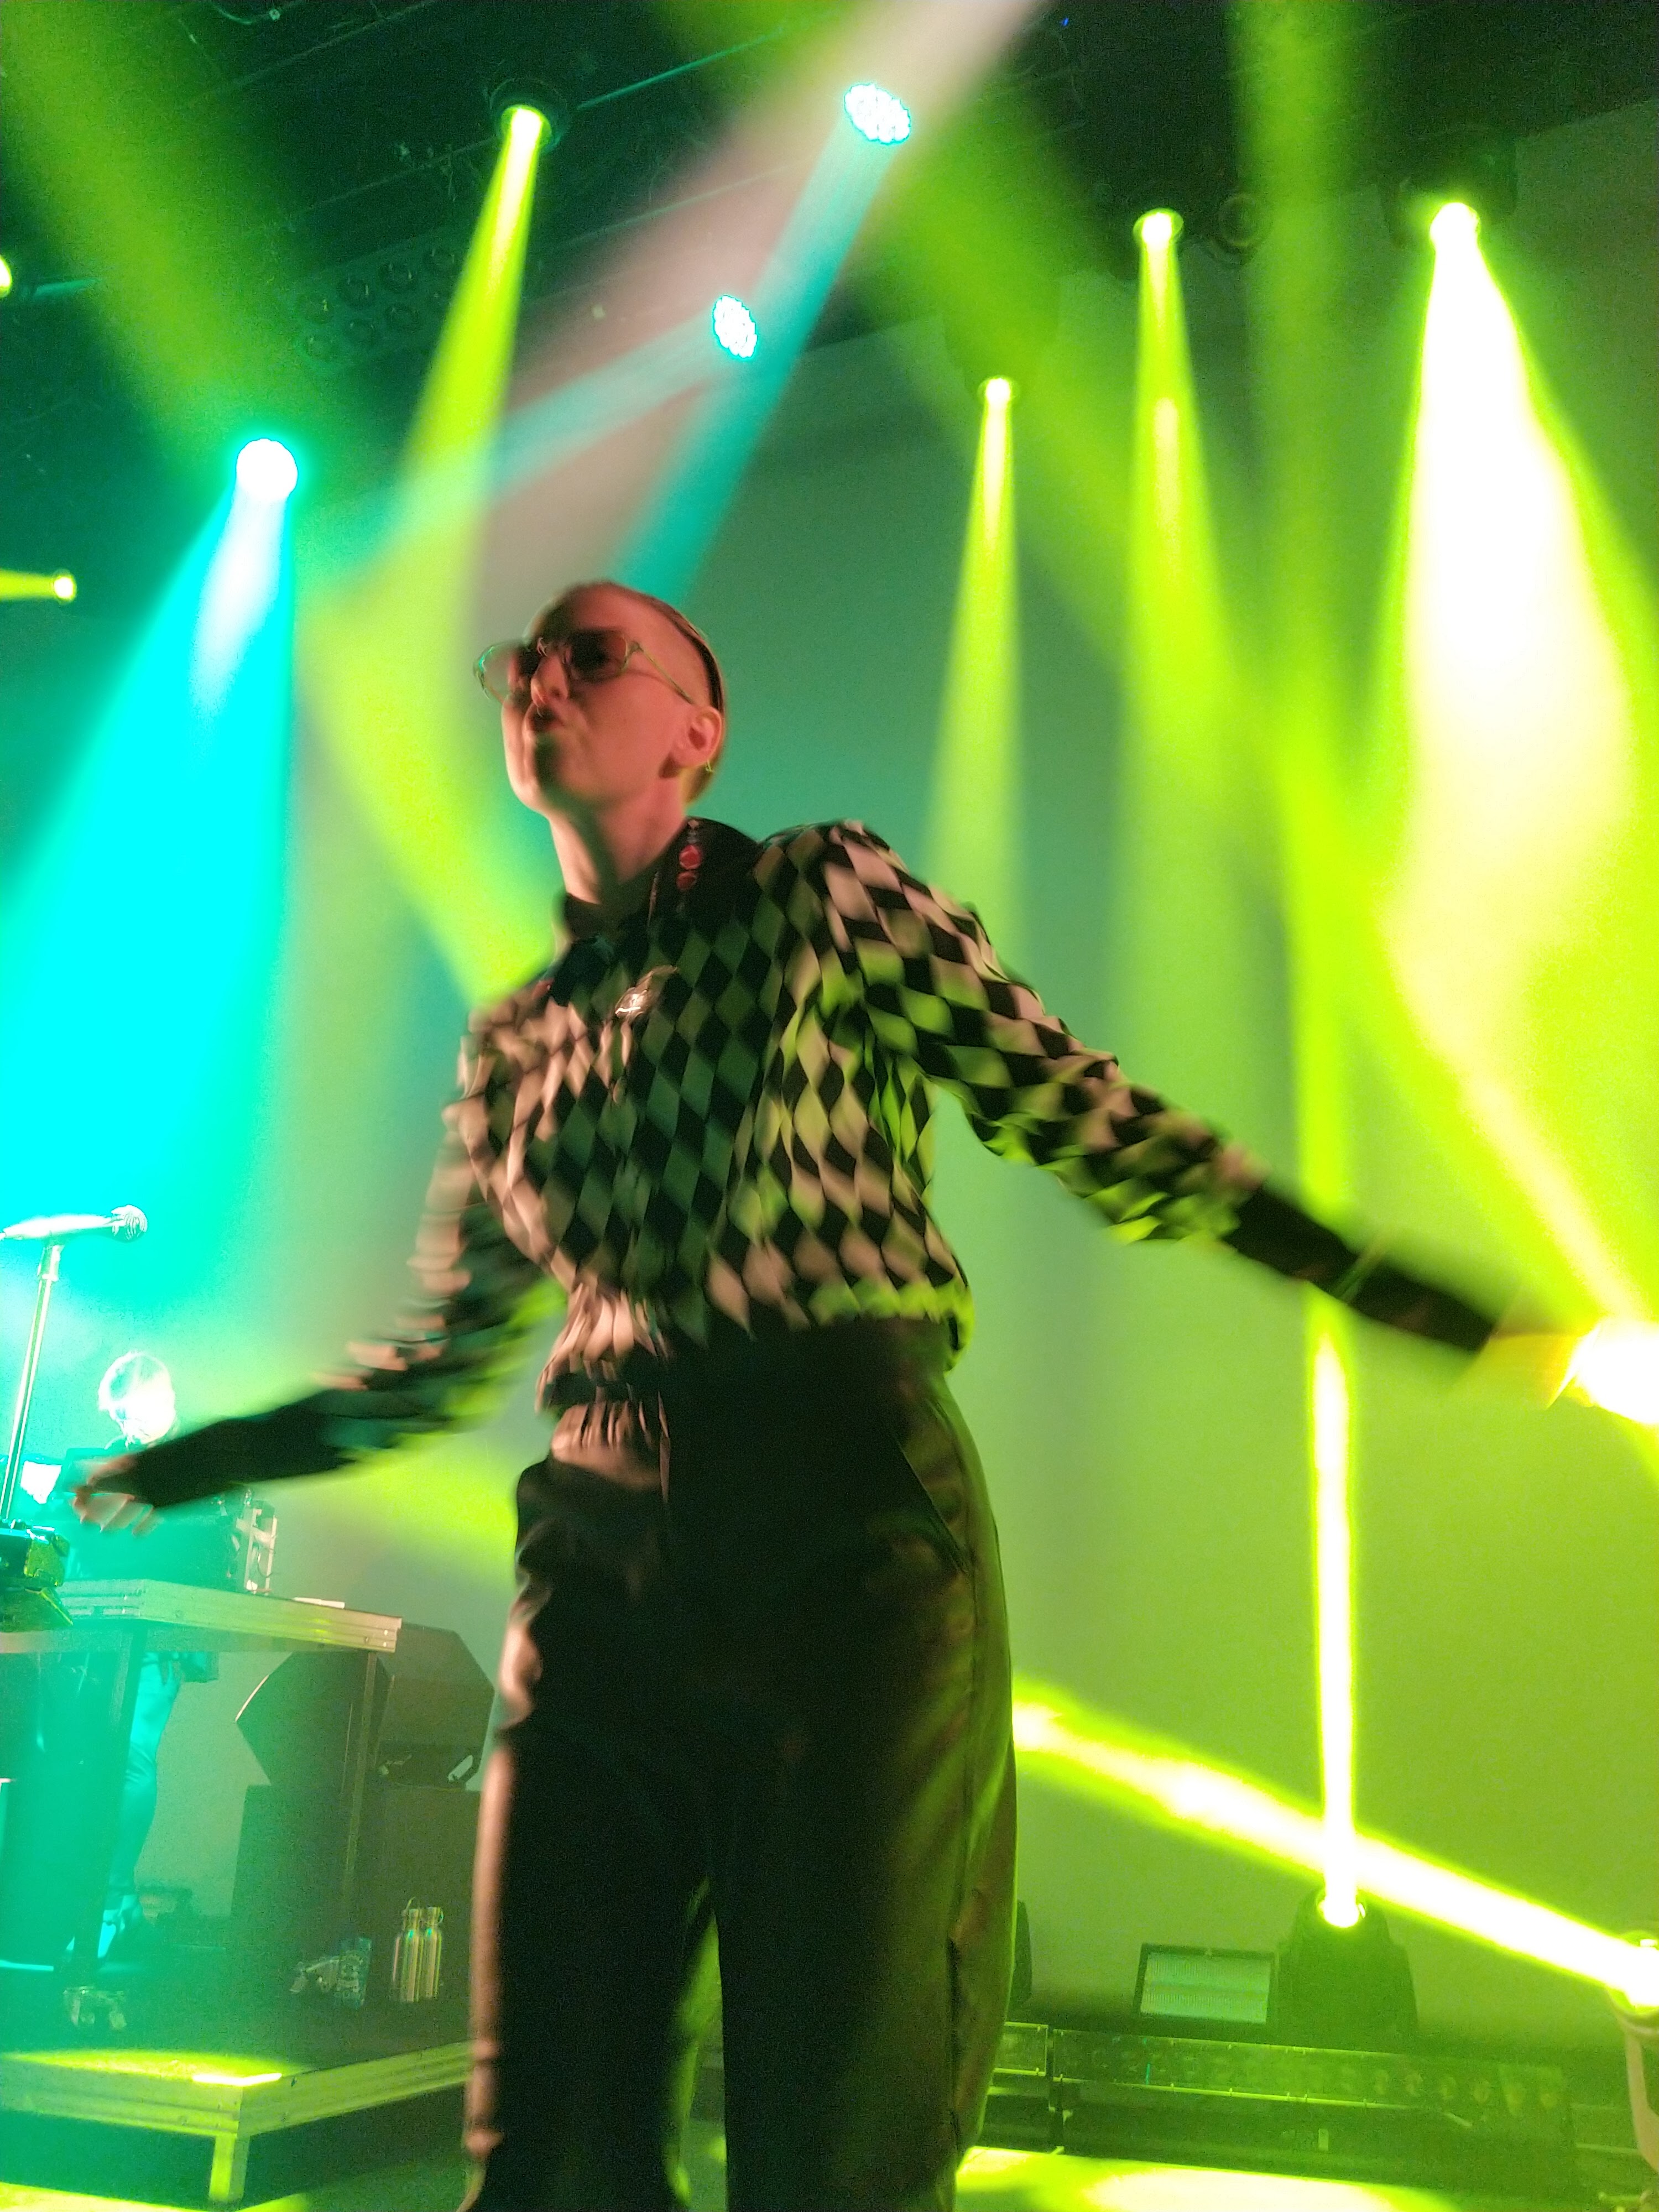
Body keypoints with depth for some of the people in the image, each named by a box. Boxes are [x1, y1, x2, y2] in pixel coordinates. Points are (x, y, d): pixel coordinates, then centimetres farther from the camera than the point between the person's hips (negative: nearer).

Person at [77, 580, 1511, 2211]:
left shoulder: (827, 893, 2)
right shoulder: (513, 1041, 15)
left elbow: (1086, 1116, 0)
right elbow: (448, 1353, 22)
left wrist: (1399, 1290, -5)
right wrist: (189, 1464, 27)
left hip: (851, 1531, -4)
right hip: (602, 1560, 5)